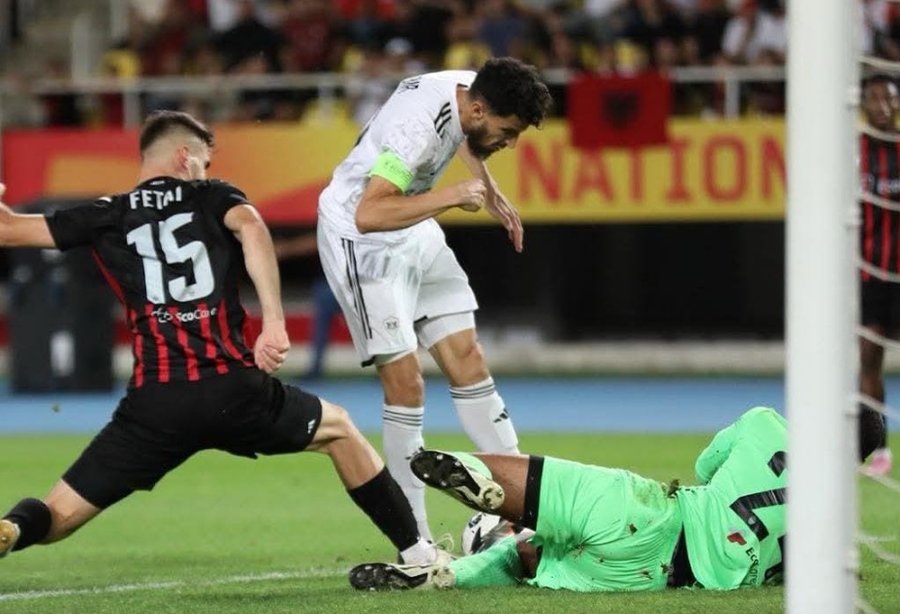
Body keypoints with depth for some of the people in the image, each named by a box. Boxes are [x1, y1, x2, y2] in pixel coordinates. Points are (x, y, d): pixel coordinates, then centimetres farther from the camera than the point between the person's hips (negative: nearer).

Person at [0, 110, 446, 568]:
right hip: (233, 391, 0)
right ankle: (418, 554, 31)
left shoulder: (106, 218, 15)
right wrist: (273, 322, -17)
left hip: (153, 404, 0)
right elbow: (249, 226, -11)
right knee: (337, 428, 29)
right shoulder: (214, 198, 13)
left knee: (56, 517, 4)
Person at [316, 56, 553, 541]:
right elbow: (368, 214, -42)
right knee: (405, 383, -11)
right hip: (359, 237, -9)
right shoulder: (419, 124, -34)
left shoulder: (471, 90, -7)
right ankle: (414, 541, -6)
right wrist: (452, 196, -38)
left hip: (415, 230, 9)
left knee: (467, 361, 5)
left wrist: (491, 193, 16)